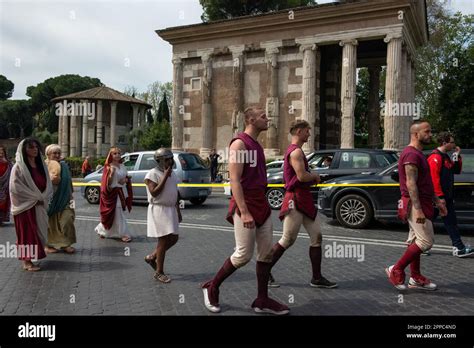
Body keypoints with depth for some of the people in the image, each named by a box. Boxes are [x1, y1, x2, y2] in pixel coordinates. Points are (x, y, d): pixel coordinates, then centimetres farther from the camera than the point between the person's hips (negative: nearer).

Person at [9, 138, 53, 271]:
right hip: (25, 205, -6)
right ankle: (26, 261, 5)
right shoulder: (18, 167, -8)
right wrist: (35, 198, -15)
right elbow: (15, 186, -16)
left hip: (39, 206, 6)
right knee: (27, 232, -2)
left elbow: (48, 184, 8)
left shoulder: (41, 165, 10)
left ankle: (31, 256, 19)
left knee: (38, 231, 9)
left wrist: (42, 198, -8)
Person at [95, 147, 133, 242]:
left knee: (114, 214, 14)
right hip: (113, 193, -7)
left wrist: (125, 180, -5)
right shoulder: (109, 167, -8)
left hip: (122, 192, 7)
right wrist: (111, 173, -30)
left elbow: (127, 178, 18)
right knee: (118, 214, -5)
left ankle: (101, 229, 31)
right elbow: (107, 182, -14)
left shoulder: (122, 166, 10)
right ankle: (124, 234, -1)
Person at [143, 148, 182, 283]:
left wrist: (178, 211, 18)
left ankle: (152, 257, 30)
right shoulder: (153, 174, -11)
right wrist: (165, 177, -20)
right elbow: (154, 193, -21)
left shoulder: (172, 174, 13)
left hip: (171, 210, 8)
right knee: (163, 241, -4)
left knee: (173, 239, 10)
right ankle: (159, 272, 10)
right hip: (158, 210, -8)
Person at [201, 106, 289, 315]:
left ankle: (262, 301, 17)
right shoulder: (239, 143, -11)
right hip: (245, 206, -9)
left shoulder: (257, 145, 16)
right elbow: (235, 180, -19)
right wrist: (244, 212, -24)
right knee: (243, 255, -4)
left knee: (266, 252, 7)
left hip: (262, 205, 9)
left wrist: (262, 204, 19)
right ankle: (211, 288, 17)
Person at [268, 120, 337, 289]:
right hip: (295, 200, -10)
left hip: (305, 199, 10)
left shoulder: (294, 151, 19)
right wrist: (315, 176, -6)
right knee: (287, 240, -1)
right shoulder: (296, 151, -15)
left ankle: (317, 278, 16)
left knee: (317, 237, 8)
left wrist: (313, 178, 10)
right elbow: (302, 176, -26)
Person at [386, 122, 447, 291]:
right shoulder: (411, 154, -16)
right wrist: (418, 209, -26)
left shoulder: (417, 154, 19)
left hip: (421, 204, 10)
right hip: (416, 204, -10)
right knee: (426, 241, -9)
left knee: (416, 240, 12)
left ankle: (415, 278, 20)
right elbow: (410, 184, -23)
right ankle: (396, 270, -1)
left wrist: (437, 201, 22)